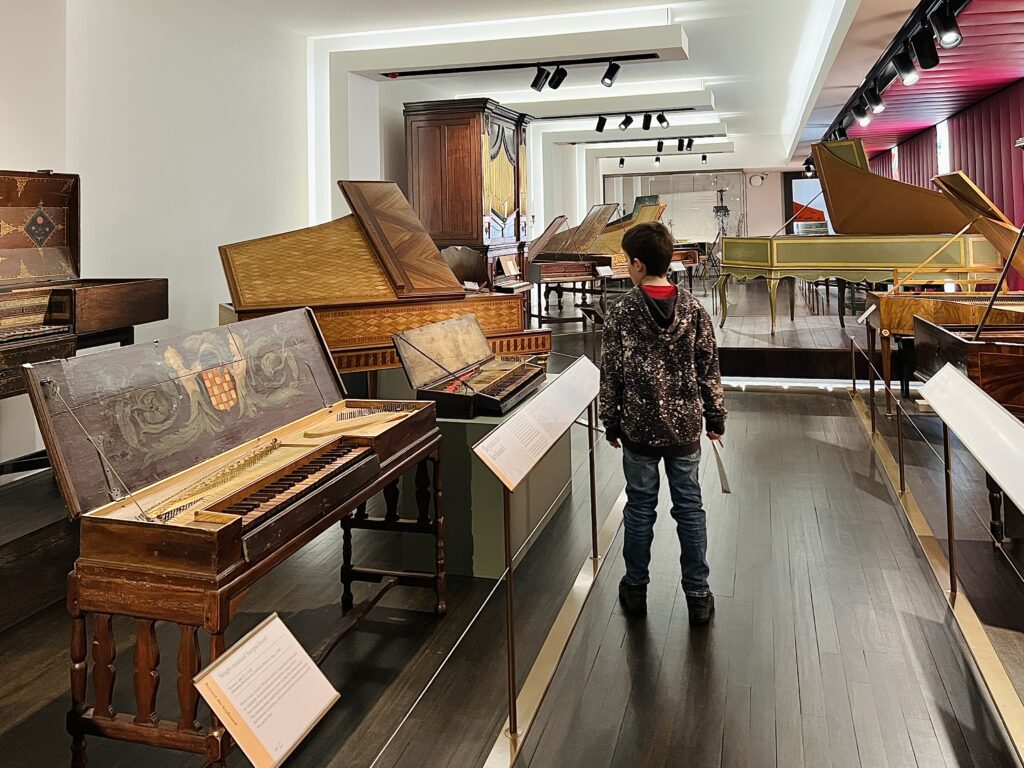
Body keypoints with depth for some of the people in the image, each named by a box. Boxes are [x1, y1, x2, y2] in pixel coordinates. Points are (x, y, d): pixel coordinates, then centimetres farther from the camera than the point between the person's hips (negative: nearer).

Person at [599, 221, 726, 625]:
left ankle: (636, 589, 26)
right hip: (685, 425, 2)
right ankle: (698, 595, 19)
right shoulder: (693, 309, -4)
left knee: (640, 507, 12)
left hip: (639, 426, -2)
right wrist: (716, 417, 10)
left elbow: (611, 375, -6)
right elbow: (709, 369, 0)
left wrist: (611, 422, 5)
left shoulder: (621, 313, -10)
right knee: (690, 507, 11)